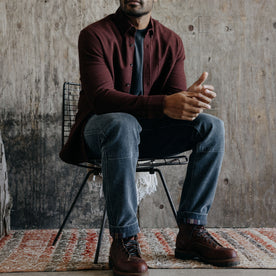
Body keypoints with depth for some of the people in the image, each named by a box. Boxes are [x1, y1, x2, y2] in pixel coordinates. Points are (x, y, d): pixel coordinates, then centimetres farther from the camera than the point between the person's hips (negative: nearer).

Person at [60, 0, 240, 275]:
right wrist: (164, 105, -36)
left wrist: (191, 98, -29)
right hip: (100, 127, -4)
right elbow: (100, 96, -23)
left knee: (211, 126, -15)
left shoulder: (171, 41, 6)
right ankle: (123, 239, -32)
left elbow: (176, 96, -2)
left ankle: (191, 231, -15)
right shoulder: (94, 35, -9)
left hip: (148, 128, 5)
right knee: (122, 123, -39)